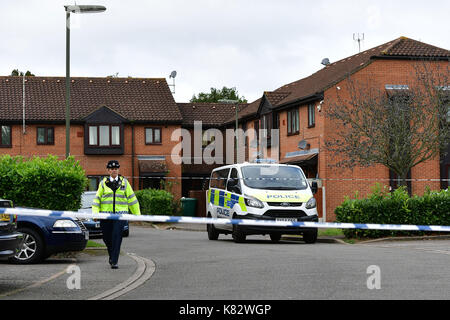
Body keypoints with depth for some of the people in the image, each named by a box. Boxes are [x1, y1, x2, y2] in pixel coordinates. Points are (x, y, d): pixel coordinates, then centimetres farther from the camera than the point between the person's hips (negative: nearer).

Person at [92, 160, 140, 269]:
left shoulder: (124, 182, 9)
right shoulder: (103, 183, 8)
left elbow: (131, 198, 12)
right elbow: (97, 199, 6)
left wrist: (137, 214, 11)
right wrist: (95, 213, -6)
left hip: (120, 214, -1)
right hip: (105, 214, 1)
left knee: (117, 237, -13)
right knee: (107, 238, 7)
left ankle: (114, 261, -11)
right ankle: (112, 255, 35)